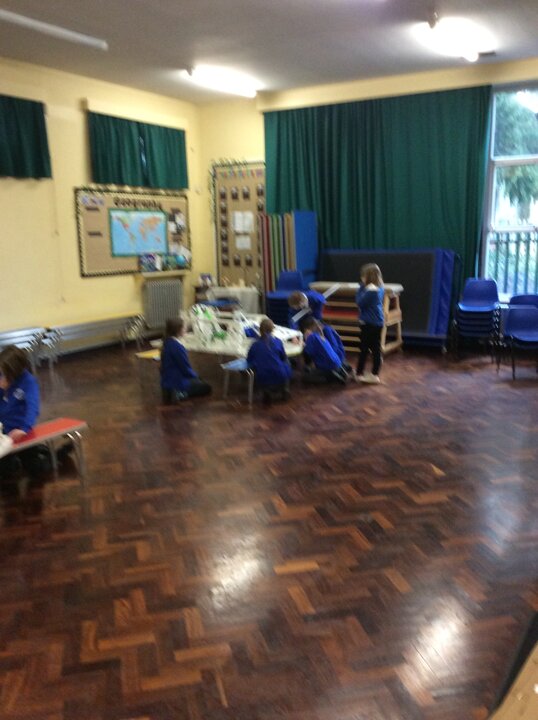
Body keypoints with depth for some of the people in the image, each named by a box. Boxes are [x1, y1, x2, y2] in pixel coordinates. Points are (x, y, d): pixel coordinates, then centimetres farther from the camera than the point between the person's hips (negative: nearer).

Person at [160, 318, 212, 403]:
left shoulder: (167, 343, 2)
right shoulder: (177, 347, -27)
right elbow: (186, 368, -20)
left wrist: (193, 375, 11)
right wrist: (195, 376, 0)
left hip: (167, 381, 9)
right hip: (177, 382, -9)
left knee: (201, 381, 31)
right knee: (206, 387, 12)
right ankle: (181, 394, -6)